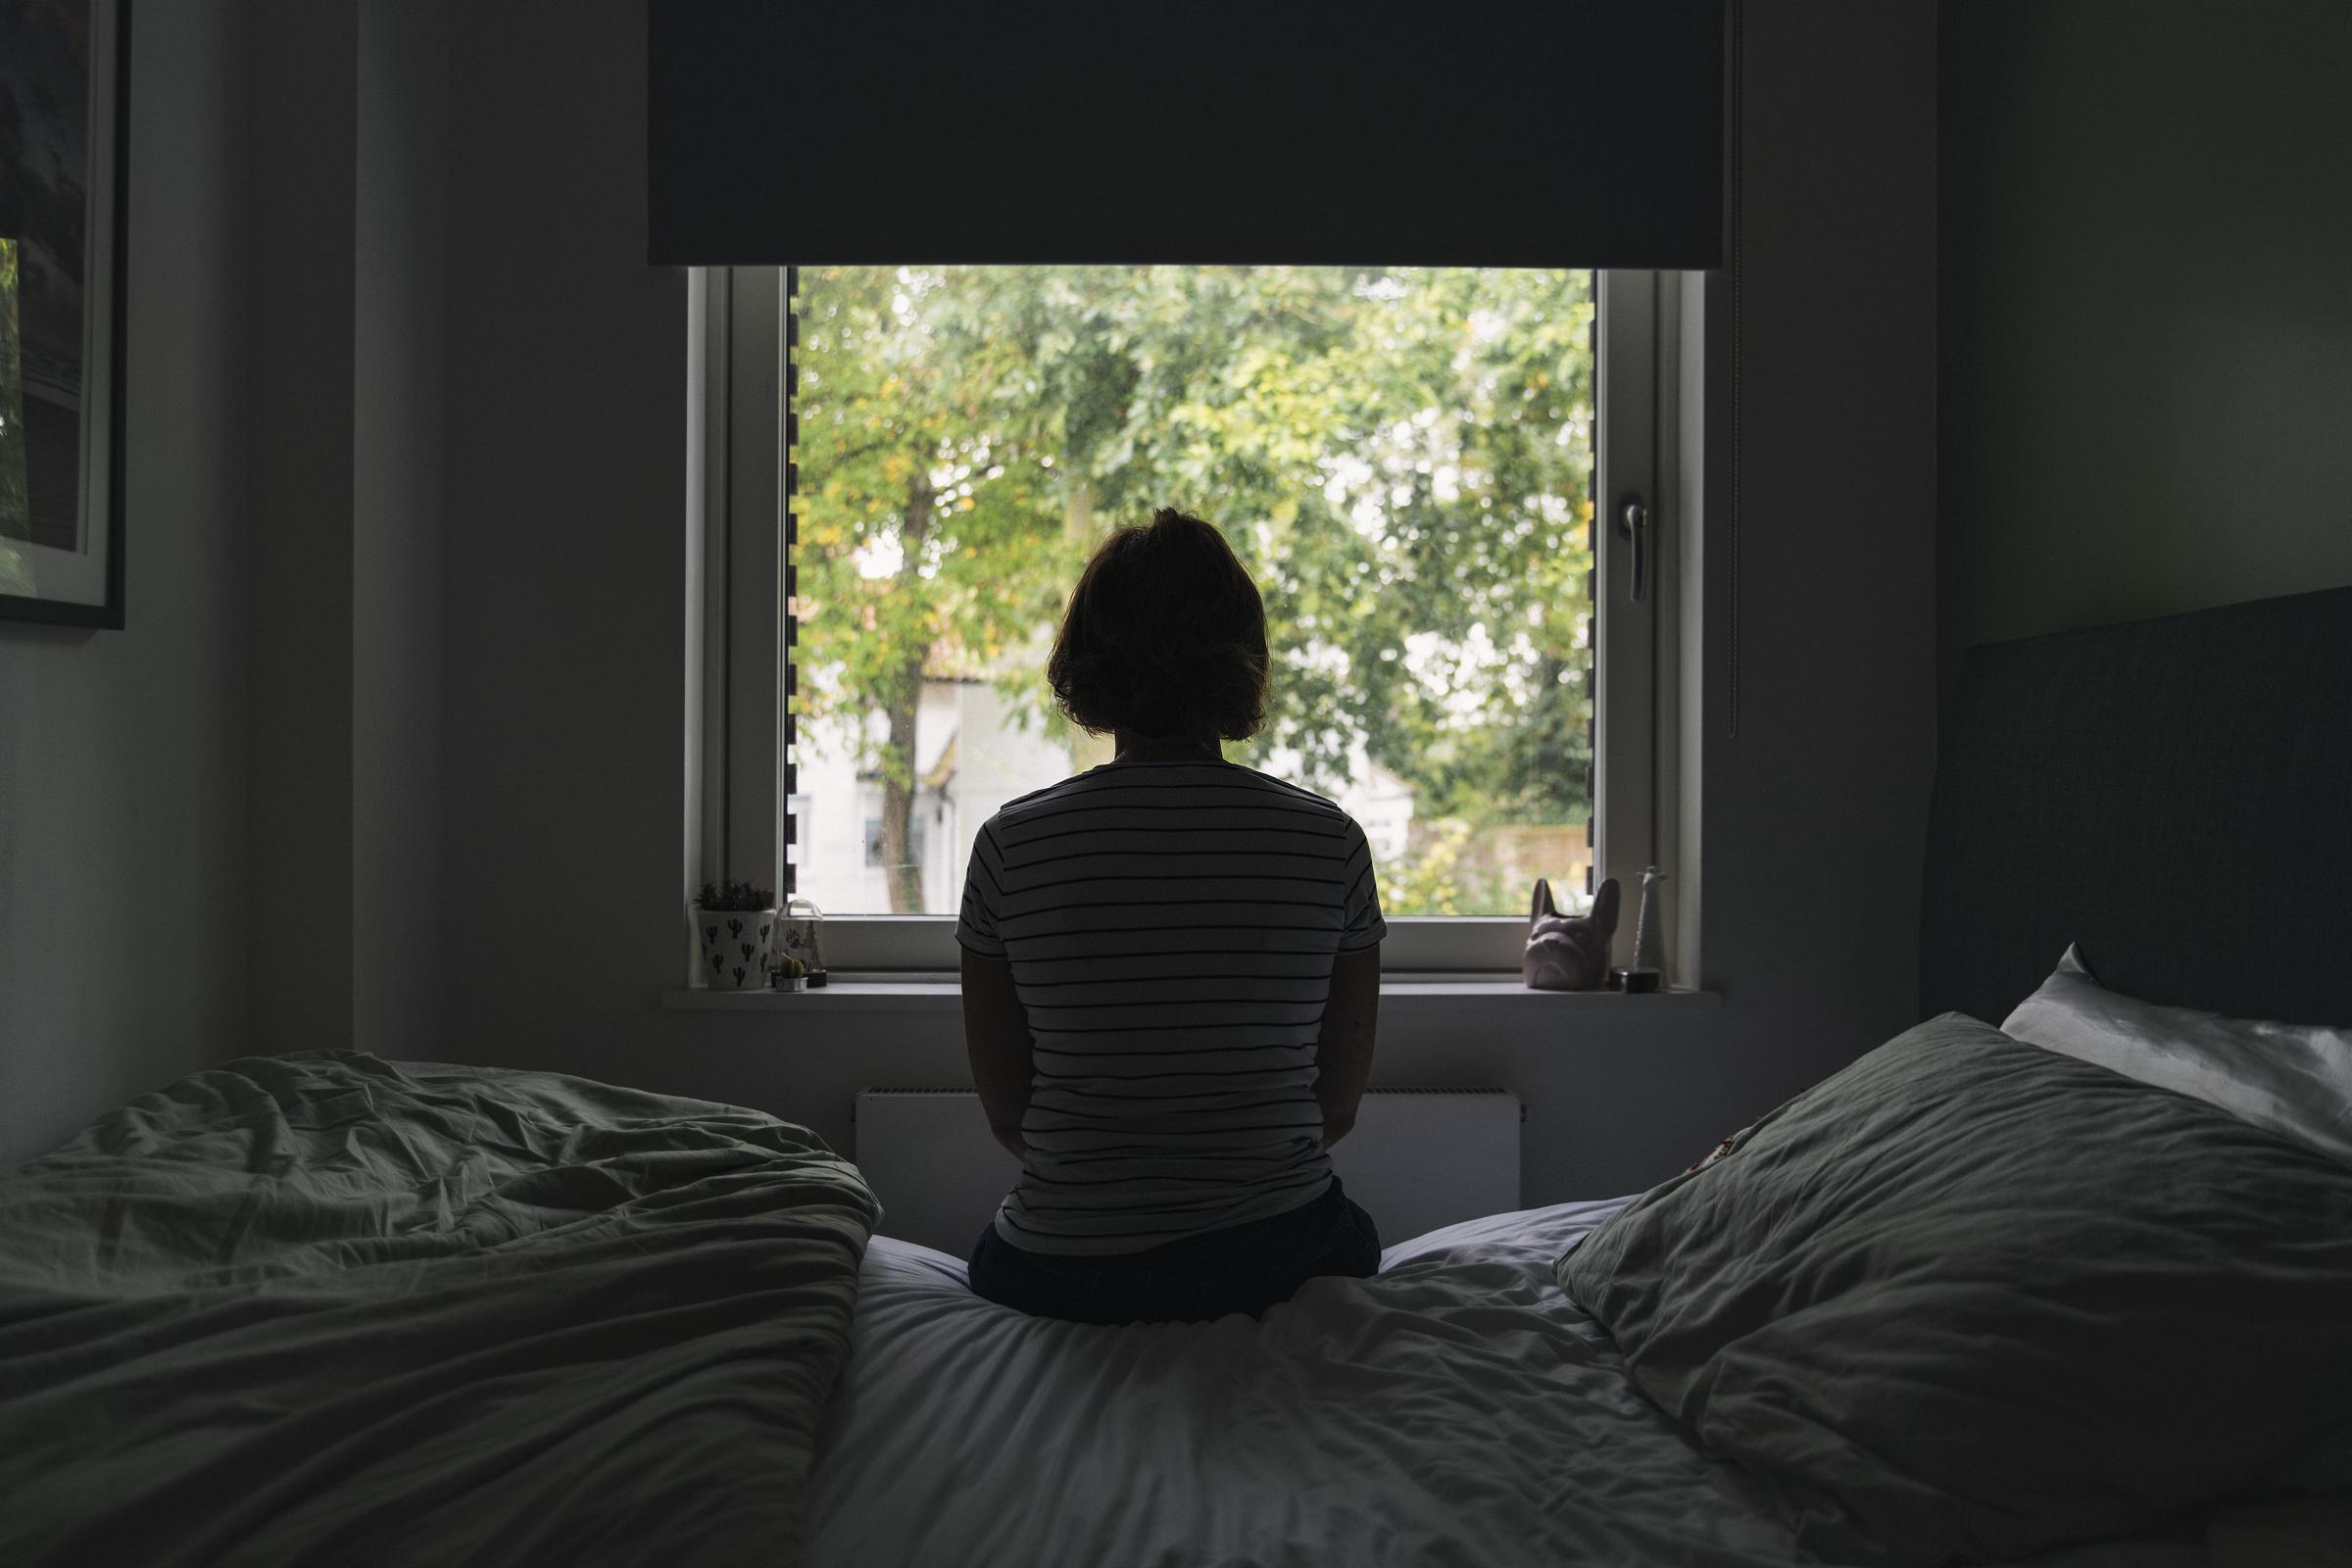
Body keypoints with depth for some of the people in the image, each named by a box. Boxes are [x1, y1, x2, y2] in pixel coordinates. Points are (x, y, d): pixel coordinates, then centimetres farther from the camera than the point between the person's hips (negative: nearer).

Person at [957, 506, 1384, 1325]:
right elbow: (1338, 1107, 0)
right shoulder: (1329, 841, -9)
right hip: (1278, 1259, 2)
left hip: (1059, 1275, -1)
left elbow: (1005, 1112, -2)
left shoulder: (1011, 844, -11)